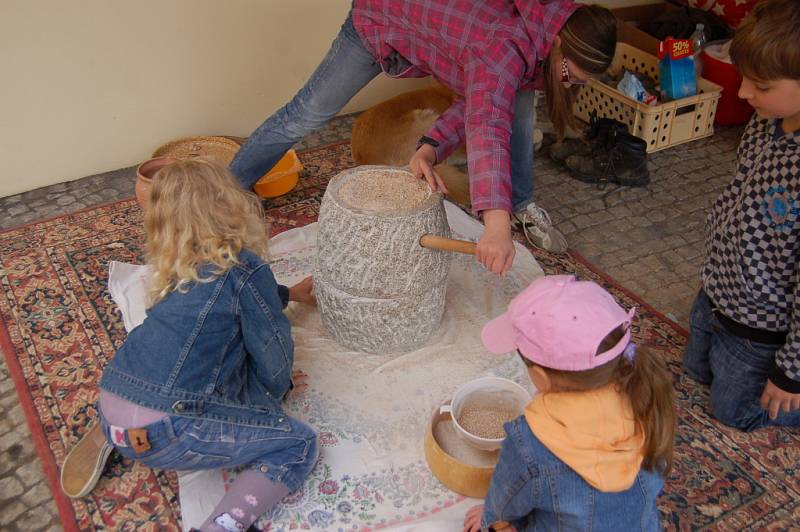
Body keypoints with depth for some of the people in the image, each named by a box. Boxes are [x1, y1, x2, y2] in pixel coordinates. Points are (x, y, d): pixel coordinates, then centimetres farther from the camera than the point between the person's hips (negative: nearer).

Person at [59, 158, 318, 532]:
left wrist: (288, 294, 44)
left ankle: (106, 435, 18)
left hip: (111, 406, 7)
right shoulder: (245, 269, -9)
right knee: (299, 445, 3)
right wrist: (278, 386, 21)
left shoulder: (179, 268, 12)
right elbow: (272, 348, 0)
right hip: (161, 431, -7)